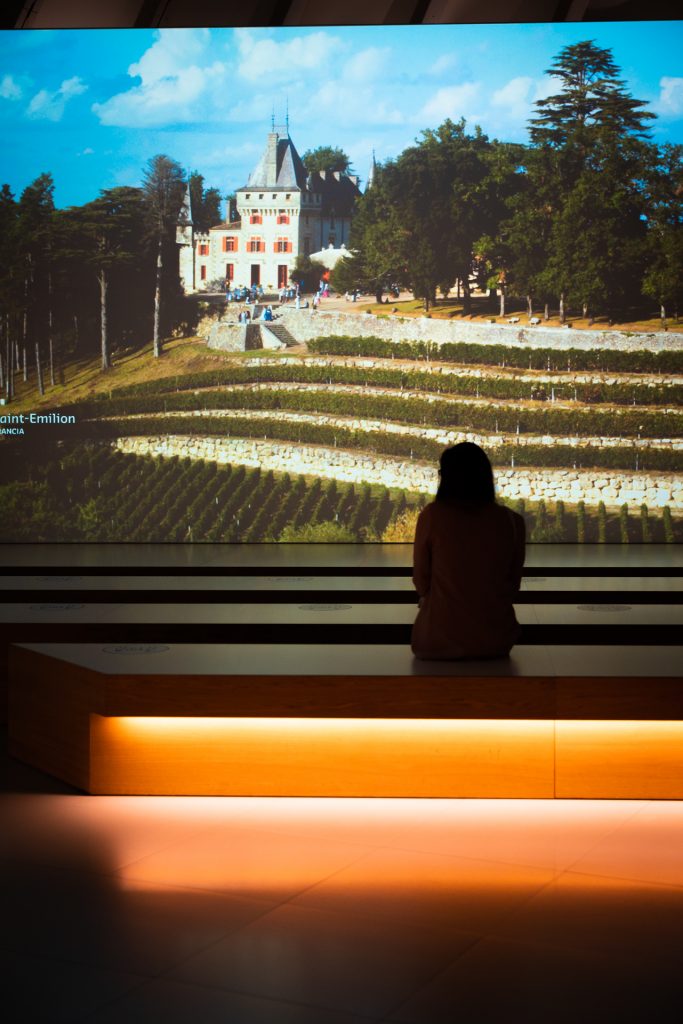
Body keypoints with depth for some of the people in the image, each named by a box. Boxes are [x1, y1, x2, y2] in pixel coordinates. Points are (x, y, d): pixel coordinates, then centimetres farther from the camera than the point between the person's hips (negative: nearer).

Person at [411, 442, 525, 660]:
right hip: (496, 641, 2)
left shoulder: (432, 515, -11)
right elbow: (513, 585, 5)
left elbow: (421, 581, -1)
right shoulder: (512, 521, -5)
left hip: (439, 642, -2)